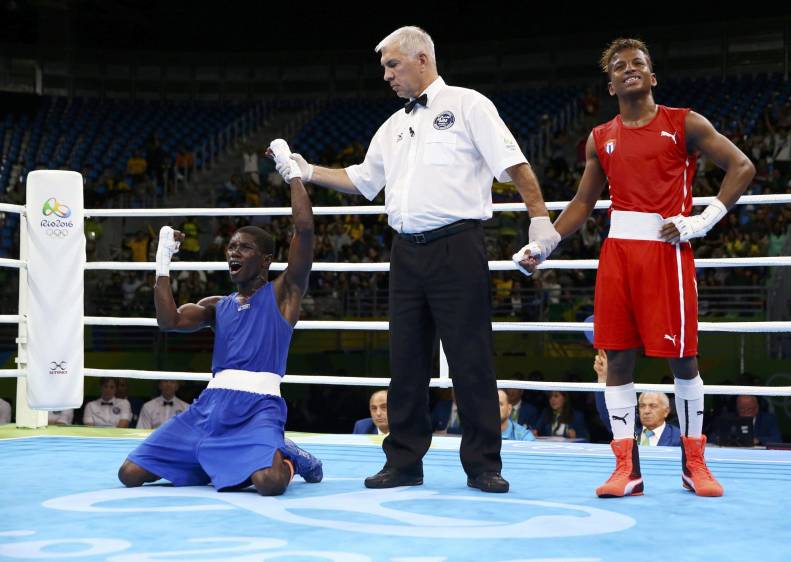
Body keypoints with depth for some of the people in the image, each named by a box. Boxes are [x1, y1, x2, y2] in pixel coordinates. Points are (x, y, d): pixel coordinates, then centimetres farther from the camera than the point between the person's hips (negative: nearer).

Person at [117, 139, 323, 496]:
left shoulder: (282, 294, 7)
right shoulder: (217, 306, 23)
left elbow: (304, 229, -6)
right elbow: (169, 321, 4)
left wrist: (291, 172, -3)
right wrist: (163, 261, 4)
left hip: (259, 407, -5)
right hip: (211, 405, 5)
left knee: (270, 483, -35)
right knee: (130, 474, -5)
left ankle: (287, 458, 2)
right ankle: (217, 462, 14)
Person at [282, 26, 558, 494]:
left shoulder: (467, 105, 1)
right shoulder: (394, 126, 21)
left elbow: (515, 165, -6)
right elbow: (360, 180, 26)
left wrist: (540, 218, -14)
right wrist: (310, 172, 15)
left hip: (457, 248, -6)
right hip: (408, 252, 7)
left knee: (471, 359, -4)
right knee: (407, 359, 8)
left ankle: (483, 465, 4)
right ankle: (404, 463, 16)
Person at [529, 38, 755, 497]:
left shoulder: (685, 124, 2)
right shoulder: (601, 139, 14)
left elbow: (742, 167, -1)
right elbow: (582, 204, 18)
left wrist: (704, 221, -11)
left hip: (668, 249, -4)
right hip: (618, 250, 4)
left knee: (682, 358, 0)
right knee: (617, 357, 0)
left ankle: (694, 464, 14)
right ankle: (627, 469, 5)